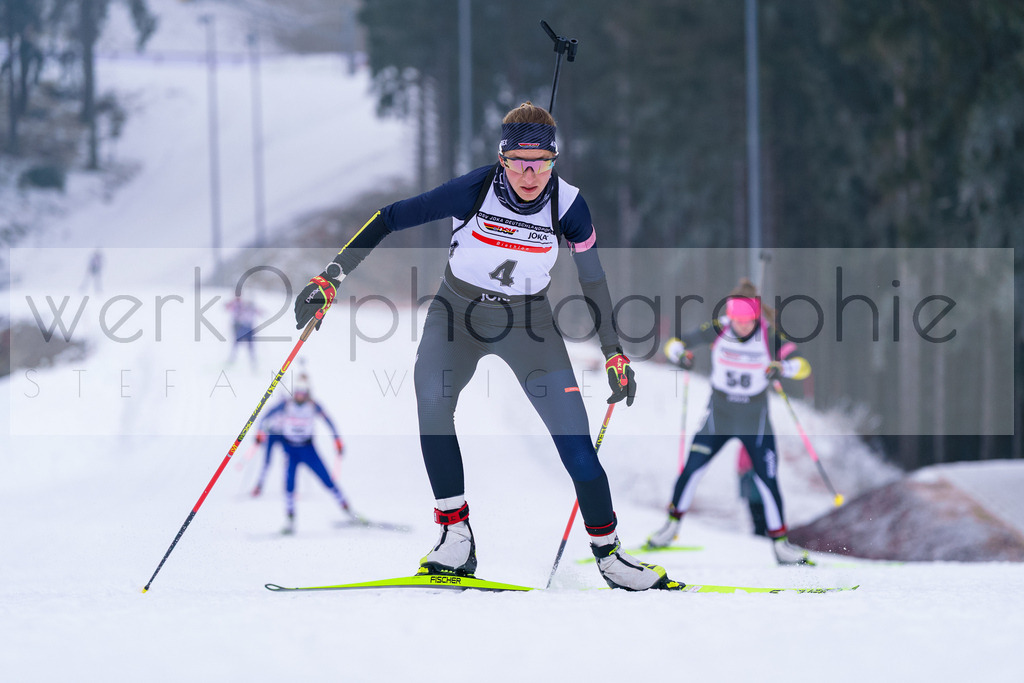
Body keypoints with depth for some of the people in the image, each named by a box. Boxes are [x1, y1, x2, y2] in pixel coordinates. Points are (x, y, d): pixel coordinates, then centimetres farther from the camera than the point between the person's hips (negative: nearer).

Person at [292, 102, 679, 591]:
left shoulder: (568, 206, -17)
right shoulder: (474, 190, -23)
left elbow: (593, 280, -2)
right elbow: (389, 219, -19)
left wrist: (615, 357, 3)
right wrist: (329, 280, -24)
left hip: (527, 321, 1)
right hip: (458, 311, -1)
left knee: (573, 436, -11)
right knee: (431, 398, -28)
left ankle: (607, 551, 7)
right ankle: (455, 537, -22)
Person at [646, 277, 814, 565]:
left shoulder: (771, 336, -14)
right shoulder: (717, 330, -11)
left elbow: (804, 366, -18)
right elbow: (675, 344, -6)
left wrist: (782, 367, -39)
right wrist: (679, 353, -29)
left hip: (755, 422, -1)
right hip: (719, 417, 1)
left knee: (767, 480, -6)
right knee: (692, 468, -5)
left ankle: (780, 544, 7)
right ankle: (672, 524, 17)